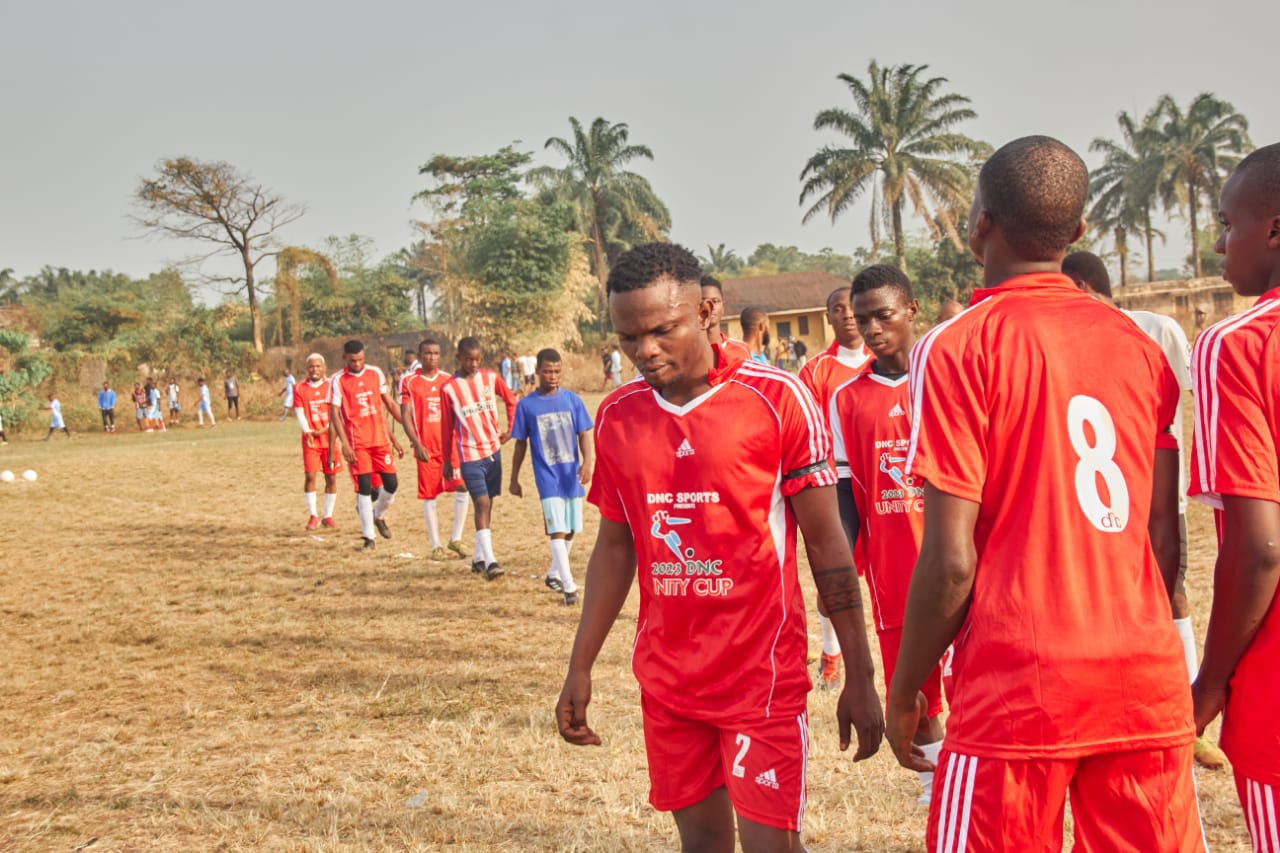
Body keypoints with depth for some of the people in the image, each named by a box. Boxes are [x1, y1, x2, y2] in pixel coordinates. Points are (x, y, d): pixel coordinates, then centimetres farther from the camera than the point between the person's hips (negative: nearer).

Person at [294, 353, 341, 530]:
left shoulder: (331, 386, 3)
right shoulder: (299, 388, 3)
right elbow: (300, 414, -3)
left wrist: (325, 429, -14)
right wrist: (307, 432, -18)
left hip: (329, 438, 1)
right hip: (310, 440, -1)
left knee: (331, 477, 2)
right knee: (310, 476, -9)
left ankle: (328, 516, 14)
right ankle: (313, 515, 2)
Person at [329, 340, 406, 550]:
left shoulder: (376, 373, 6)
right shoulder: (338, 380, -4)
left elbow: (389, 403, 12)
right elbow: (334, 414, -8)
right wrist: (344, 443, -18)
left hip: (381, 438, 3)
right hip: (357, 443, -3)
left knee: (392, 484, 2)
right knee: (364, 487, -5)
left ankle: (379, 515, 32)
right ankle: (368, 536, 3)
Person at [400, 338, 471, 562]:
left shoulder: (448, 380, 9)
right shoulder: (409, 382, -1)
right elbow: (405, 415, -4)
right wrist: (417, 444, -13)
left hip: (450, 444, 2)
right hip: (426, 447, -2)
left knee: (462, 488, -8)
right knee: (429, 496, 3)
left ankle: (456, 539, 6)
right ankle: (436, 546, 11)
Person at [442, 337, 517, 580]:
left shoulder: (491, 377, 2)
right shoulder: (449, 388, -6)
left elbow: (511, 401, 18)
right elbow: (446, 426, 1)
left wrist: (510, 429, 10)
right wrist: (447, 460, 5)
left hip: (493, 450, 4)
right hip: (469, 455, -4)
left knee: (487, 504, 11)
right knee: (482, 504, -15)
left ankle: (478, 558, 23)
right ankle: (489, 561, -19)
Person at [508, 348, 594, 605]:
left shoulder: (572, 400, 2)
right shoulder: (526, 405, -1)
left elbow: (584, 434, 0)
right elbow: (521, 444, 6)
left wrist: (588, 461, -18)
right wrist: (514, 479, 9)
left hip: (572, 475, 3)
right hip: (548, 477, -3)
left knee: (571, 530, 11)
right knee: (557, 531, -11)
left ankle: (554, 574, 31)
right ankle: (569, 586, -10)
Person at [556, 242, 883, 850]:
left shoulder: (776, 398, -10)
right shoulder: (616, 416, 3)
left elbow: (827, 544, -6)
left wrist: (859, 677, -6)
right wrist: (580, 667, 10)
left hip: (762, 672, -4)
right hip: (666, 677, 4)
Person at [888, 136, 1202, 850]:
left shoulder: (958, 348, -9)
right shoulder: (1140, 344, 7)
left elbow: (950, 560, -12)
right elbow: (1164, 537, 9)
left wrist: (905, 692, 0)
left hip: (1017, 693, -5)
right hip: (1148, 687, 5)